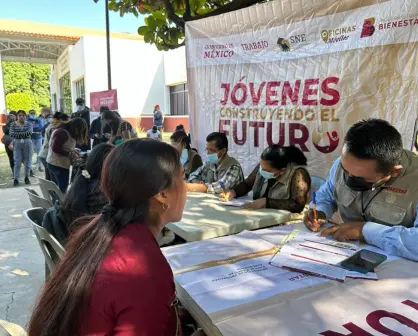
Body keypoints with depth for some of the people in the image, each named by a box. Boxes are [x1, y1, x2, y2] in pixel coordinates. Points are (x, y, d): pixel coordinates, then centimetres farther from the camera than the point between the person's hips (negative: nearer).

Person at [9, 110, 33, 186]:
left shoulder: (29, 124, 3)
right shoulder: (13, 124, 4)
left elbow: (30, 132, -15)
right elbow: (11, 134, -9)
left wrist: (17, 134, -12)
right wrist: (24, 134, -14)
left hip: (28, 144, 0)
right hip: (17, 144, 0)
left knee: (27, 161, 5)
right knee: (17, 162, -3)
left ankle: (27, 177, 18)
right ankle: (16, 179, 0)